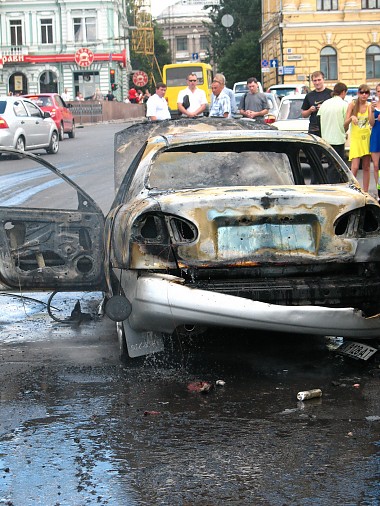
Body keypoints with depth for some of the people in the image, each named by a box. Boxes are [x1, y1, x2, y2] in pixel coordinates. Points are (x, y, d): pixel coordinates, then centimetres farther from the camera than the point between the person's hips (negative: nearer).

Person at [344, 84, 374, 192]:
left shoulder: (369, 106, 4)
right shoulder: (352, 104, -3)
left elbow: (372, 123, -7)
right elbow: (345, 124, -7)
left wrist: (371, 111, -18)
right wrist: (351, 118, -26)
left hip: (367, 137, 3)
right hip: (355, 138, -3)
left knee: (366, 167, 6)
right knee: (355, 167, -14)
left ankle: (365, 192, 12)